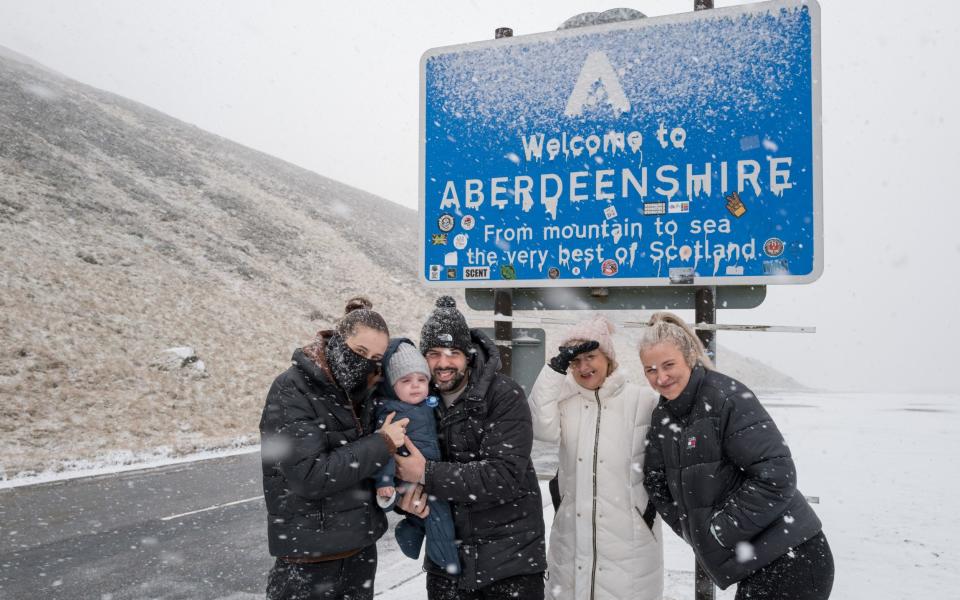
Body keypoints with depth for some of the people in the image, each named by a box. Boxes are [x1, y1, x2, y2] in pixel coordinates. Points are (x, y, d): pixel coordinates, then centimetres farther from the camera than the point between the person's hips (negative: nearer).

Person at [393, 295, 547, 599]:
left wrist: (428, 474, -26)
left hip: (510, 555, -4)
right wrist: (407, 493, -16)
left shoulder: (505, 396, -15)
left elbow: (506, 475, -23)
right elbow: (402, 463, 6)